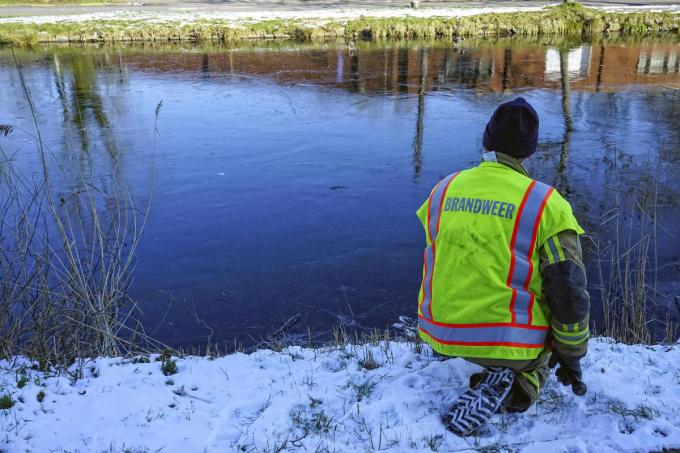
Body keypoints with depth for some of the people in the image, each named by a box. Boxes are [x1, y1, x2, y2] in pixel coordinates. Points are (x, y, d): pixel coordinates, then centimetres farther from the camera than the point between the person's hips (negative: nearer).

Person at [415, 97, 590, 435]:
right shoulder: (545, 204, -11)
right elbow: (568, 293, -11)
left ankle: (502, 377, 10)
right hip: (510, 342, -6)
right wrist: (571, 356, 5)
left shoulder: (444, 189, 3)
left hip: (441, 334, 6)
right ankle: (520, 382, -1)